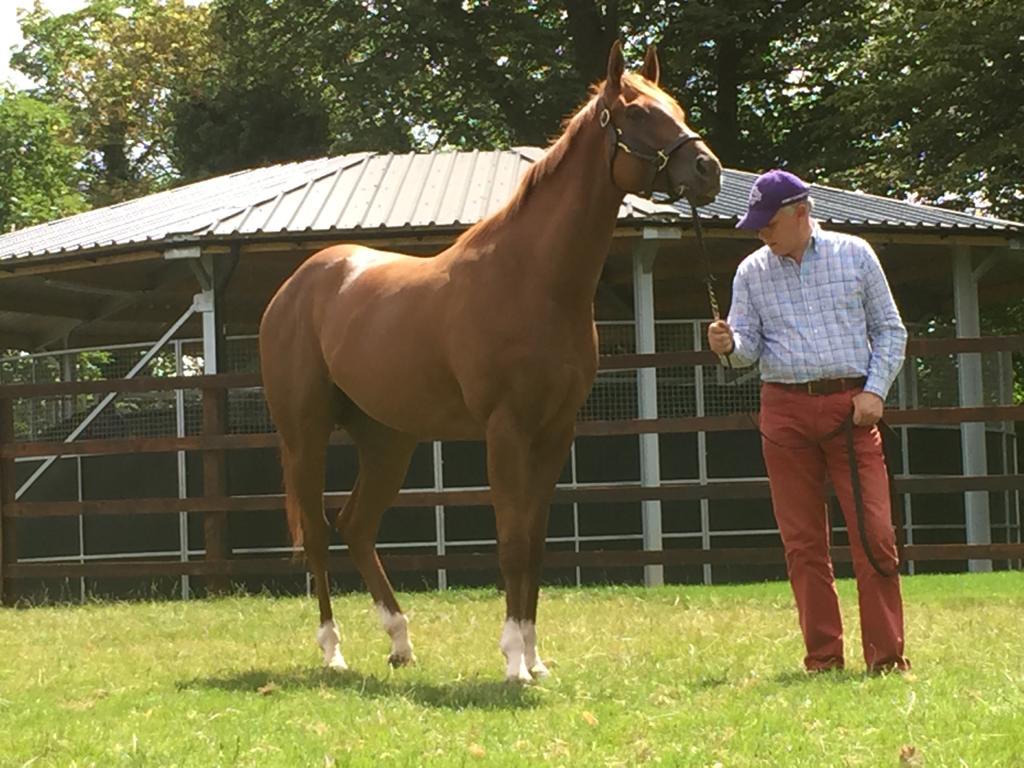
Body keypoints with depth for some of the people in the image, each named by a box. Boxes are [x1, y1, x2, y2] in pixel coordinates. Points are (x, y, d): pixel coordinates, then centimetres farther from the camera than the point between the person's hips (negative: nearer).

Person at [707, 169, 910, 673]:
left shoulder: (854, 255, 6)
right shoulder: (752, 272, 9)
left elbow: (890, 329, 8)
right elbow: (749, 345, 6)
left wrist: (875, 391, -4)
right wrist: (728, 346, -17)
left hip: (851, 405, -2)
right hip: (786, 410, 2)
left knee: (873, 533, -8)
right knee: (802, 542, 2)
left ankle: (886, 654, -4)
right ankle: (823, 656, 8)